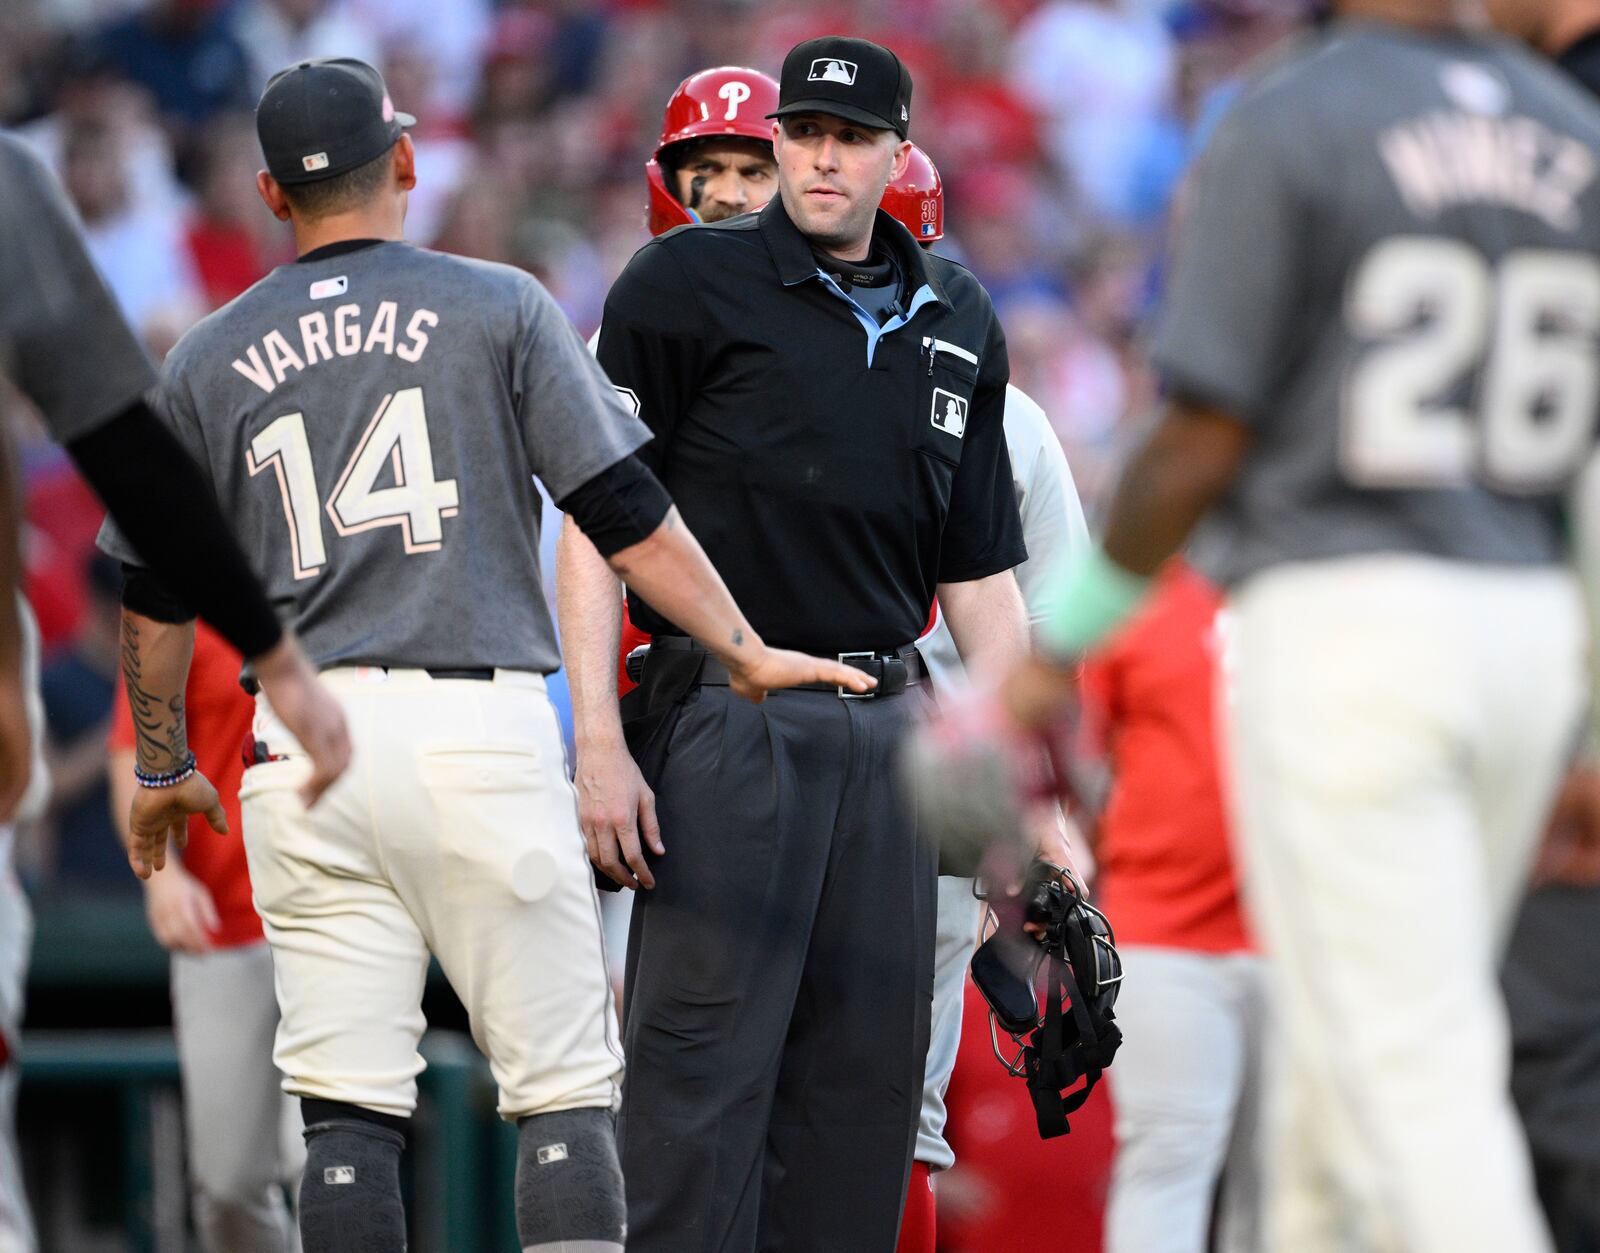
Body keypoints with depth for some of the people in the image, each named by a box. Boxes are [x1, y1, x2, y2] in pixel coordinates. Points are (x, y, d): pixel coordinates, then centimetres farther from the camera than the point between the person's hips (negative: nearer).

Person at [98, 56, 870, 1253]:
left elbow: (154, 602, 16)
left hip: (302, 745, 3)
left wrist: (162, 769, 28)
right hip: (480, 728, -3)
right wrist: (746, 652, 3)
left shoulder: (207, 361, 11)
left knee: (347, 1108, 3)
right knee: (564, 1085, -1)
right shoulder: (499, 306, 3)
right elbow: (623, 508, -3)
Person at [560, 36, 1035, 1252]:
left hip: (884, 730, 5)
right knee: (703, 1060, -10)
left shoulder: (958, 321, 15)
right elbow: (598, 519, -4)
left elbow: (980, 572, 19)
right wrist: (599, 741, -13)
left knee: (868, 1064, 5)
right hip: (722, 724, -5)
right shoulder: (688, 284, 0)